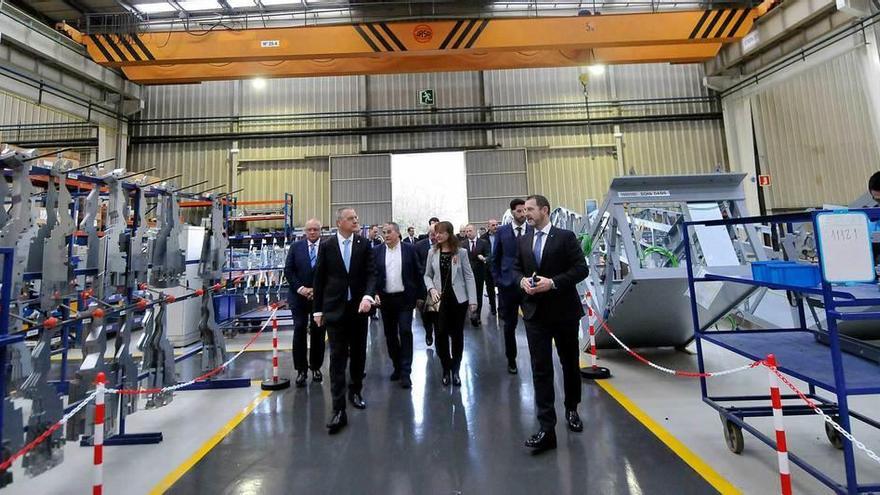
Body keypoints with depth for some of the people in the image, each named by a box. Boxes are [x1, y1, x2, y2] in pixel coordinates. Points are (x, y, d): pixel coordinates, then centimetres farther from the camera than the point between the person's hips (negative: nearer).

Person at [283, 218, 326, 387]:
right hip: (299, 296, 1)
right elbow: (288, 270, 1)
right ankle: (301, 370, 11)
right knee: (299, 331, 0)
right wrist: (300, 288, -10)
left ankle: (316, 367, 24)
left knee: (318, 332, 8)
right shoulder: (296, 247, 3)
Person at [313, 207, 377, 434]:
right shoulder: (326, 246, -1)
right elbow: (319, 278, 3)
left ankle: (355, 391, 35)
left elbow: (371, 273, -4)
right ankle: (339, 409, 1)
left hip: (359, 307, 2)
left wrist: (368, 296, -22)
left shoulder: (364, 244, 1)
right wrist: (318, 309, 3)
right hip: (335, 309, -2)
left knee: (358, 353, 14)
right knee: (337, 358, -3)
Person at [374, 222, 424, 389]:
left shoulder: (409, 249, -2)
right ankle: (397, 367, 28)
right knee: (390, 335, 11)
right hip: (385, 299, 3)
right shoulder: (377, 251, 3)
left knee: (405, 332, -6)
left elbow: (418, 273, 1)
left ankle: (405, 372, 3)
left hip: (405, 298, -2)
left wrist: (419, 295, 0)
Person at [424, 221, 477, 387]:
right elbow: (427, 275, 8)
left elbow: (469, 276, -4)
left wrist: (473, 300, -9)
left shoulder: (461, 252, -3)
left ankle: (455, 370, 26)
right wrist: (432, 289, -11)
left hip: (458, 299, -1)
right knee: (441, 334, 2)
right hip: (440, 299, 1)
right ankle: (446, 369, 23)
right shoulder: (432, 253, 2)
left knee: (457, 334, 8)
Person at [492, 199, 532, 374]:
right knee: (510, 324, 11)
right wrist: (497, 280, 3)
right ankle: (511, 360, 28)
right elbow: (495, 258, 8)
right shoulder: (502, 231, 3)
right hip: (508, 284, 1)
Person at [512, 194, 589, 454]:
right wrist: (522, 280, -11)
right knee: (540, 370, -1)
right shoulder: (522, 241, 8)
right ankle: (547, 428, 4)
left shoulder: (566, 236, -4)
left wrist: (553, 282, -21)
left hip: (564, 311, -2)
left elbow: (581, 268, -10)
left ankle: (571, 410, 40)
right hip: (535, 313, 2)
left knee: (570, 364, 16)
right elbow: (515, 268, 12)